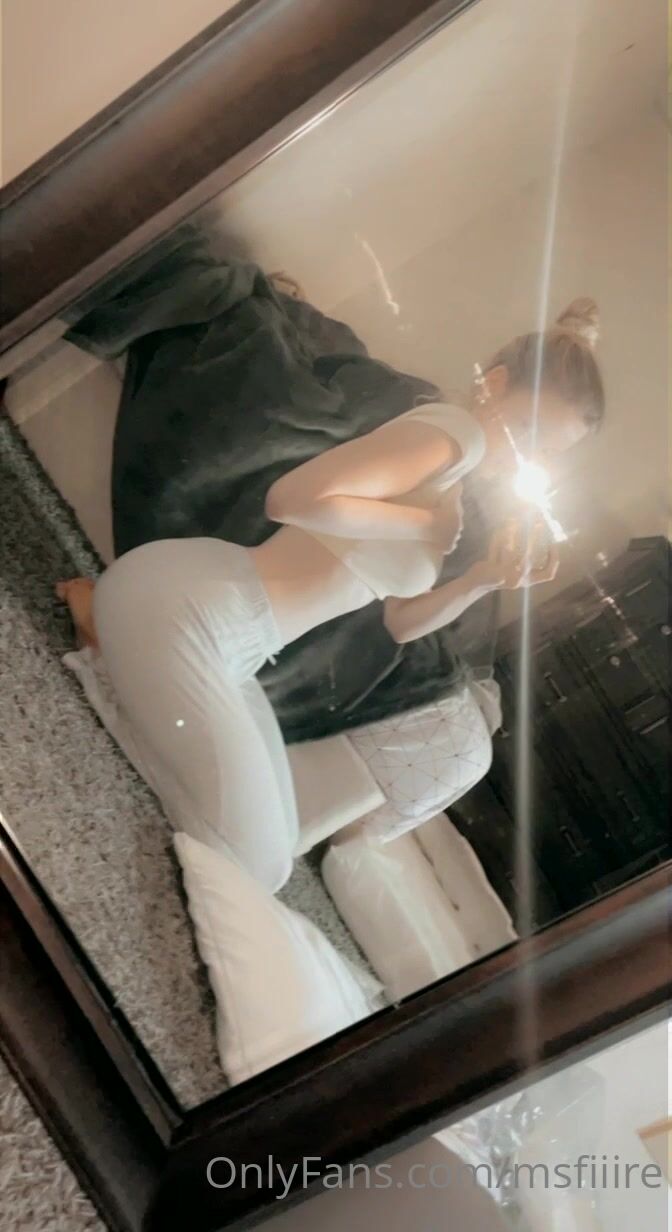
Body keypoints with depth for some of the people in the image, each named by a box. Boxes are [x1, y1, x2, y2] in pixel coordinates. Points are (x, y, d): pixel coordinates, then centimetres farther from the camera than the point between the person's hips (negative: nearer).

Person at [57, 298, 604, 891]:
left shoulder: (456, 489, 16)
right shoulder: (455, 432, -14)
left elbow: (401, 622, 19)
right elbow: (294, 497, -27)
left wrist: (483, 580, 2)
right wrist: (430, 524, -14)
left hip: (233, 653, 10)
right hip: (182, 604, -10)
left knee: (268, 860, 14)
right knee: (252, 868, -7)